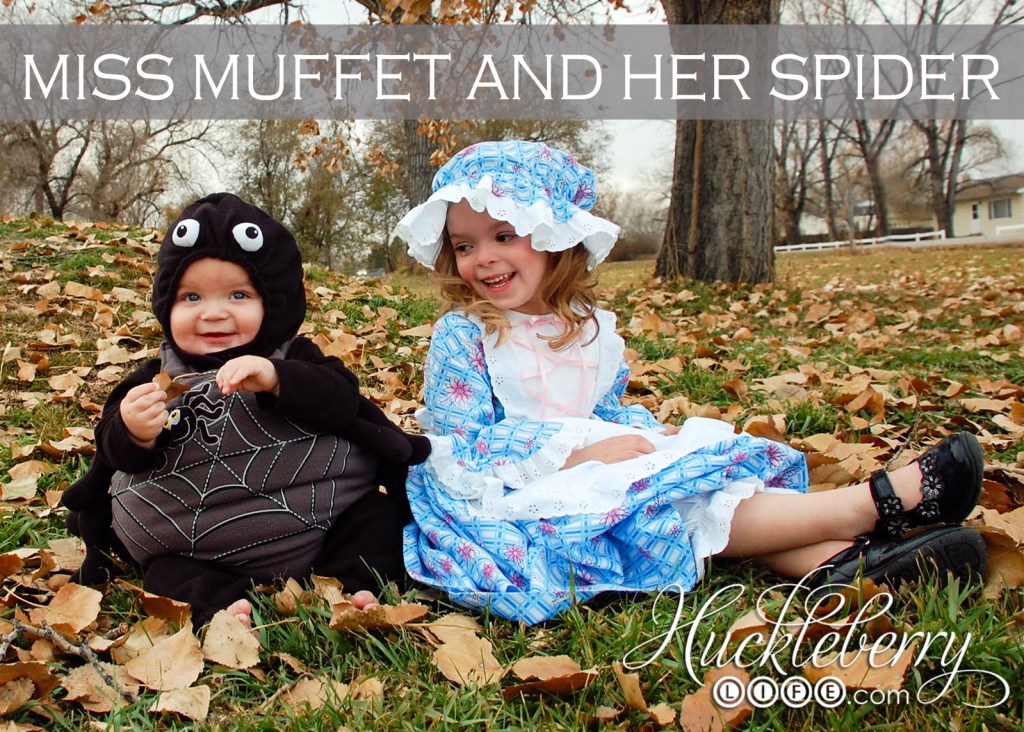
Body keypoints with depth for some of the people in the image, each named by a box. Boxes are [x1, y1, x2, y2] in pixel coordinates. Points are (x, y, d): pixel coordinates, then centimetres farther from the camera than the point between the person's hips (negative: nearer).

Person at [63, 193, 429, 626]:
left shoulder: (293, 359, -2)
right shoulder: (160, 377, 3)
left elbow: (341, 399, -19)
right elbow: (118, 454, -1)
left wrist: (277, 380, -37)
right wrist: (134, 434, -26)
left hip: (320, 532, -1)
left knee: (379, 515, -13)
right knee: (166, 573, -19)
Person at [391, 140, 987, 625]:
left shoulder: (591, 326, 9)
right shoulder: (463, 337, -10)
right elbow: (462, 445, -17)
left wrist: (644, 430, -7)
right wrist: (576, 452, -25)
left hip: (594, 464, 8)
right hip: (515, 495, -7)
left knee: (720, 459, -12)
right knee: (670, 494, -25)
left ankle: (836, 559, -31)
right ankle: (876, 502, -25)